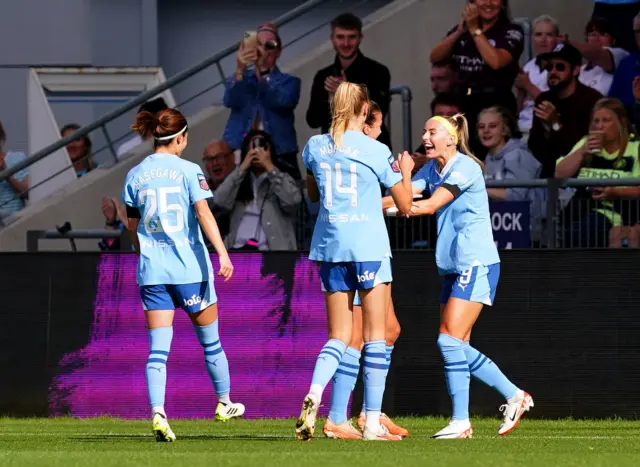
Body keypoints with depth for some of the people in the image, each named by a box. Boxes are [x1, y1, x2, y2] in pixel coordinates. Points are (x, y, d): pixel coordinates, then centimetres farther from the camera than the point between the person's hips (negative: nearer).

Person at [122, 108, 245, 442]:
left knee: (158, 349, -2)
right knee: (210, 341, 16)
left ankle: (157, 412, -20)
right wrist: (222, 253, -21)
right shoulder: (188, 171, -5)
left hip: (151, 270, 3)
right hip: (190, 266, -3)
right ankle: (224, 404, 31)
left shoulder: (135, 176, 6)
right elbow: (203, 213, -16)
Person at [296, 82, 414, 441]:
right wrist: (405, 172, 17)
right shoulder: (376, 151, -6)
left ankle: (313, 395, -19)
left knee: (339, 336, 9)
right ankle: (373, 422, 1)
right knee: (376, 335, 3)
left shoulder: (315, 147, 5)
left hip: (330, 246, 4)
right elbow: (405, 205, 1)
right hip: (368, 246, -4)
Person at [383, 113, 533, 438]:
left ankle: (460, 421, -11)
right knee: (458, 348, 7)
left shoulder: (465, 167, -13)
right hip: (453, 267, 9)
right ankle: (514, 397, 20)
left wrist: (382, 208, -27)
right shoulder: (431, 169, 12)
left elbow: (430, 205, -21)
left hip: (477, 264, -9)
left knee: (450, 340, -14)